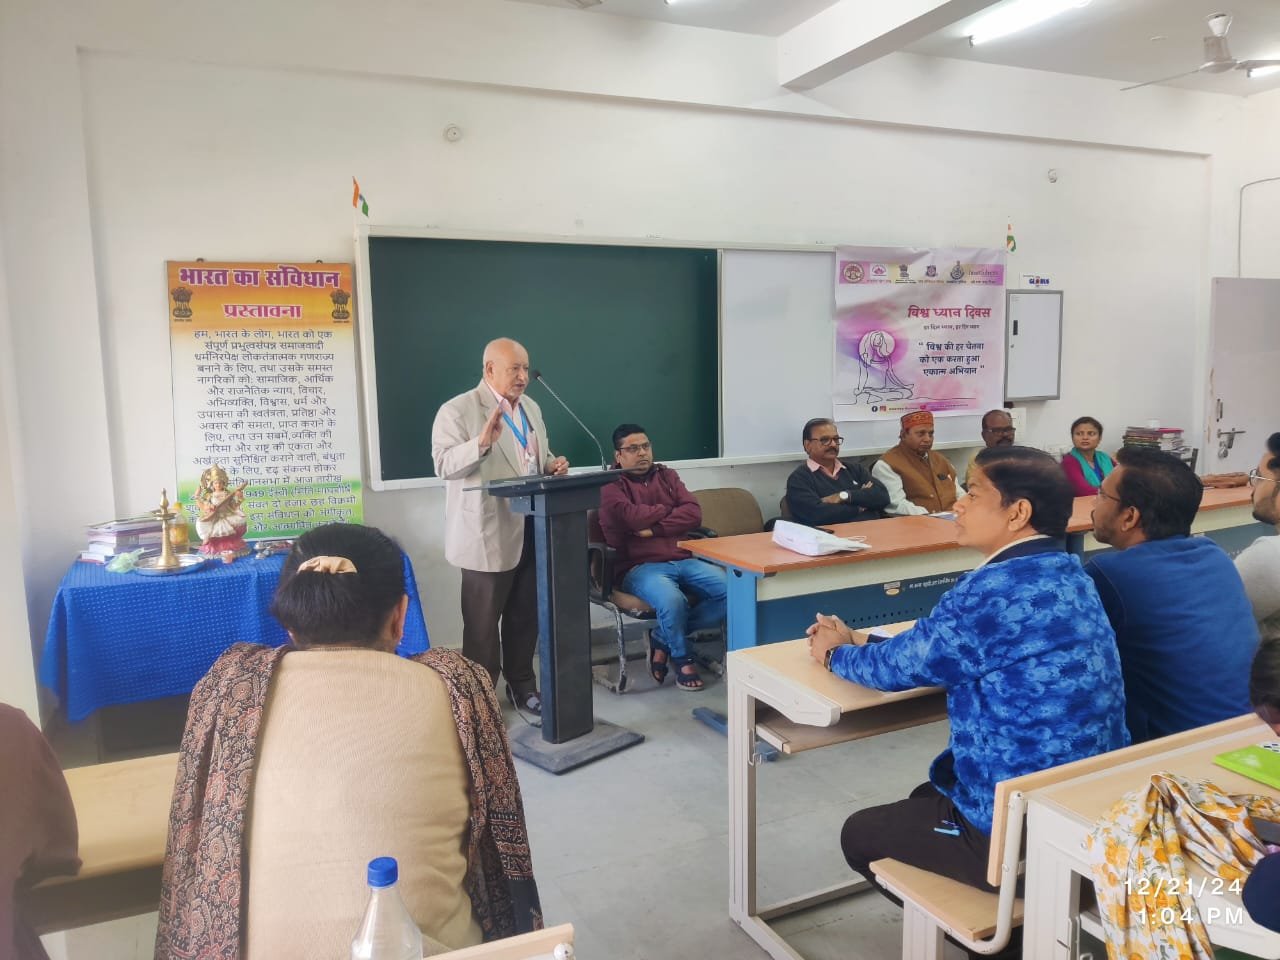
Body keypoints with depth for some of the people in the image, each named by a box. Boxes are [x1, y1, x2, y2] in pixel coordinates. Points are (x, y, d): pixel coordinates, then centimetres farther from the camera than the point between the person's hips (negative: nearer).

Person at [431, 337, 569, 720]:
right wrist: (481, 443, -32)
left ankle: (522, 686, 30)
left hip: (530, 528, 7)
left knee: (525, 615, 16)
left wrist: (552, 465, 2)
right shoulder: (458, 410, -9)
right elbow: (443, 464, -17)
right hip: (488, 534, -7)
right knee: (483, 620, 4)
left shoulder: (531, 408, 15)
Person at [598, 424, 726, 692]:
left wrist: (654, 529, -9)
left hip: (683, 560, 6)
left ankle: (662, 639, -4)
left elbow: (694, 514, 4)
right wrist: (670, 509, 0)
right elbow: (630, 517, -16)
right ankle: (682, 659, -3)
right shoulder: (611, 486, 5)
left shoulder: (667, 476, 19)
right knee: (672, 601, -36)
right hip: (639, 567, -5)